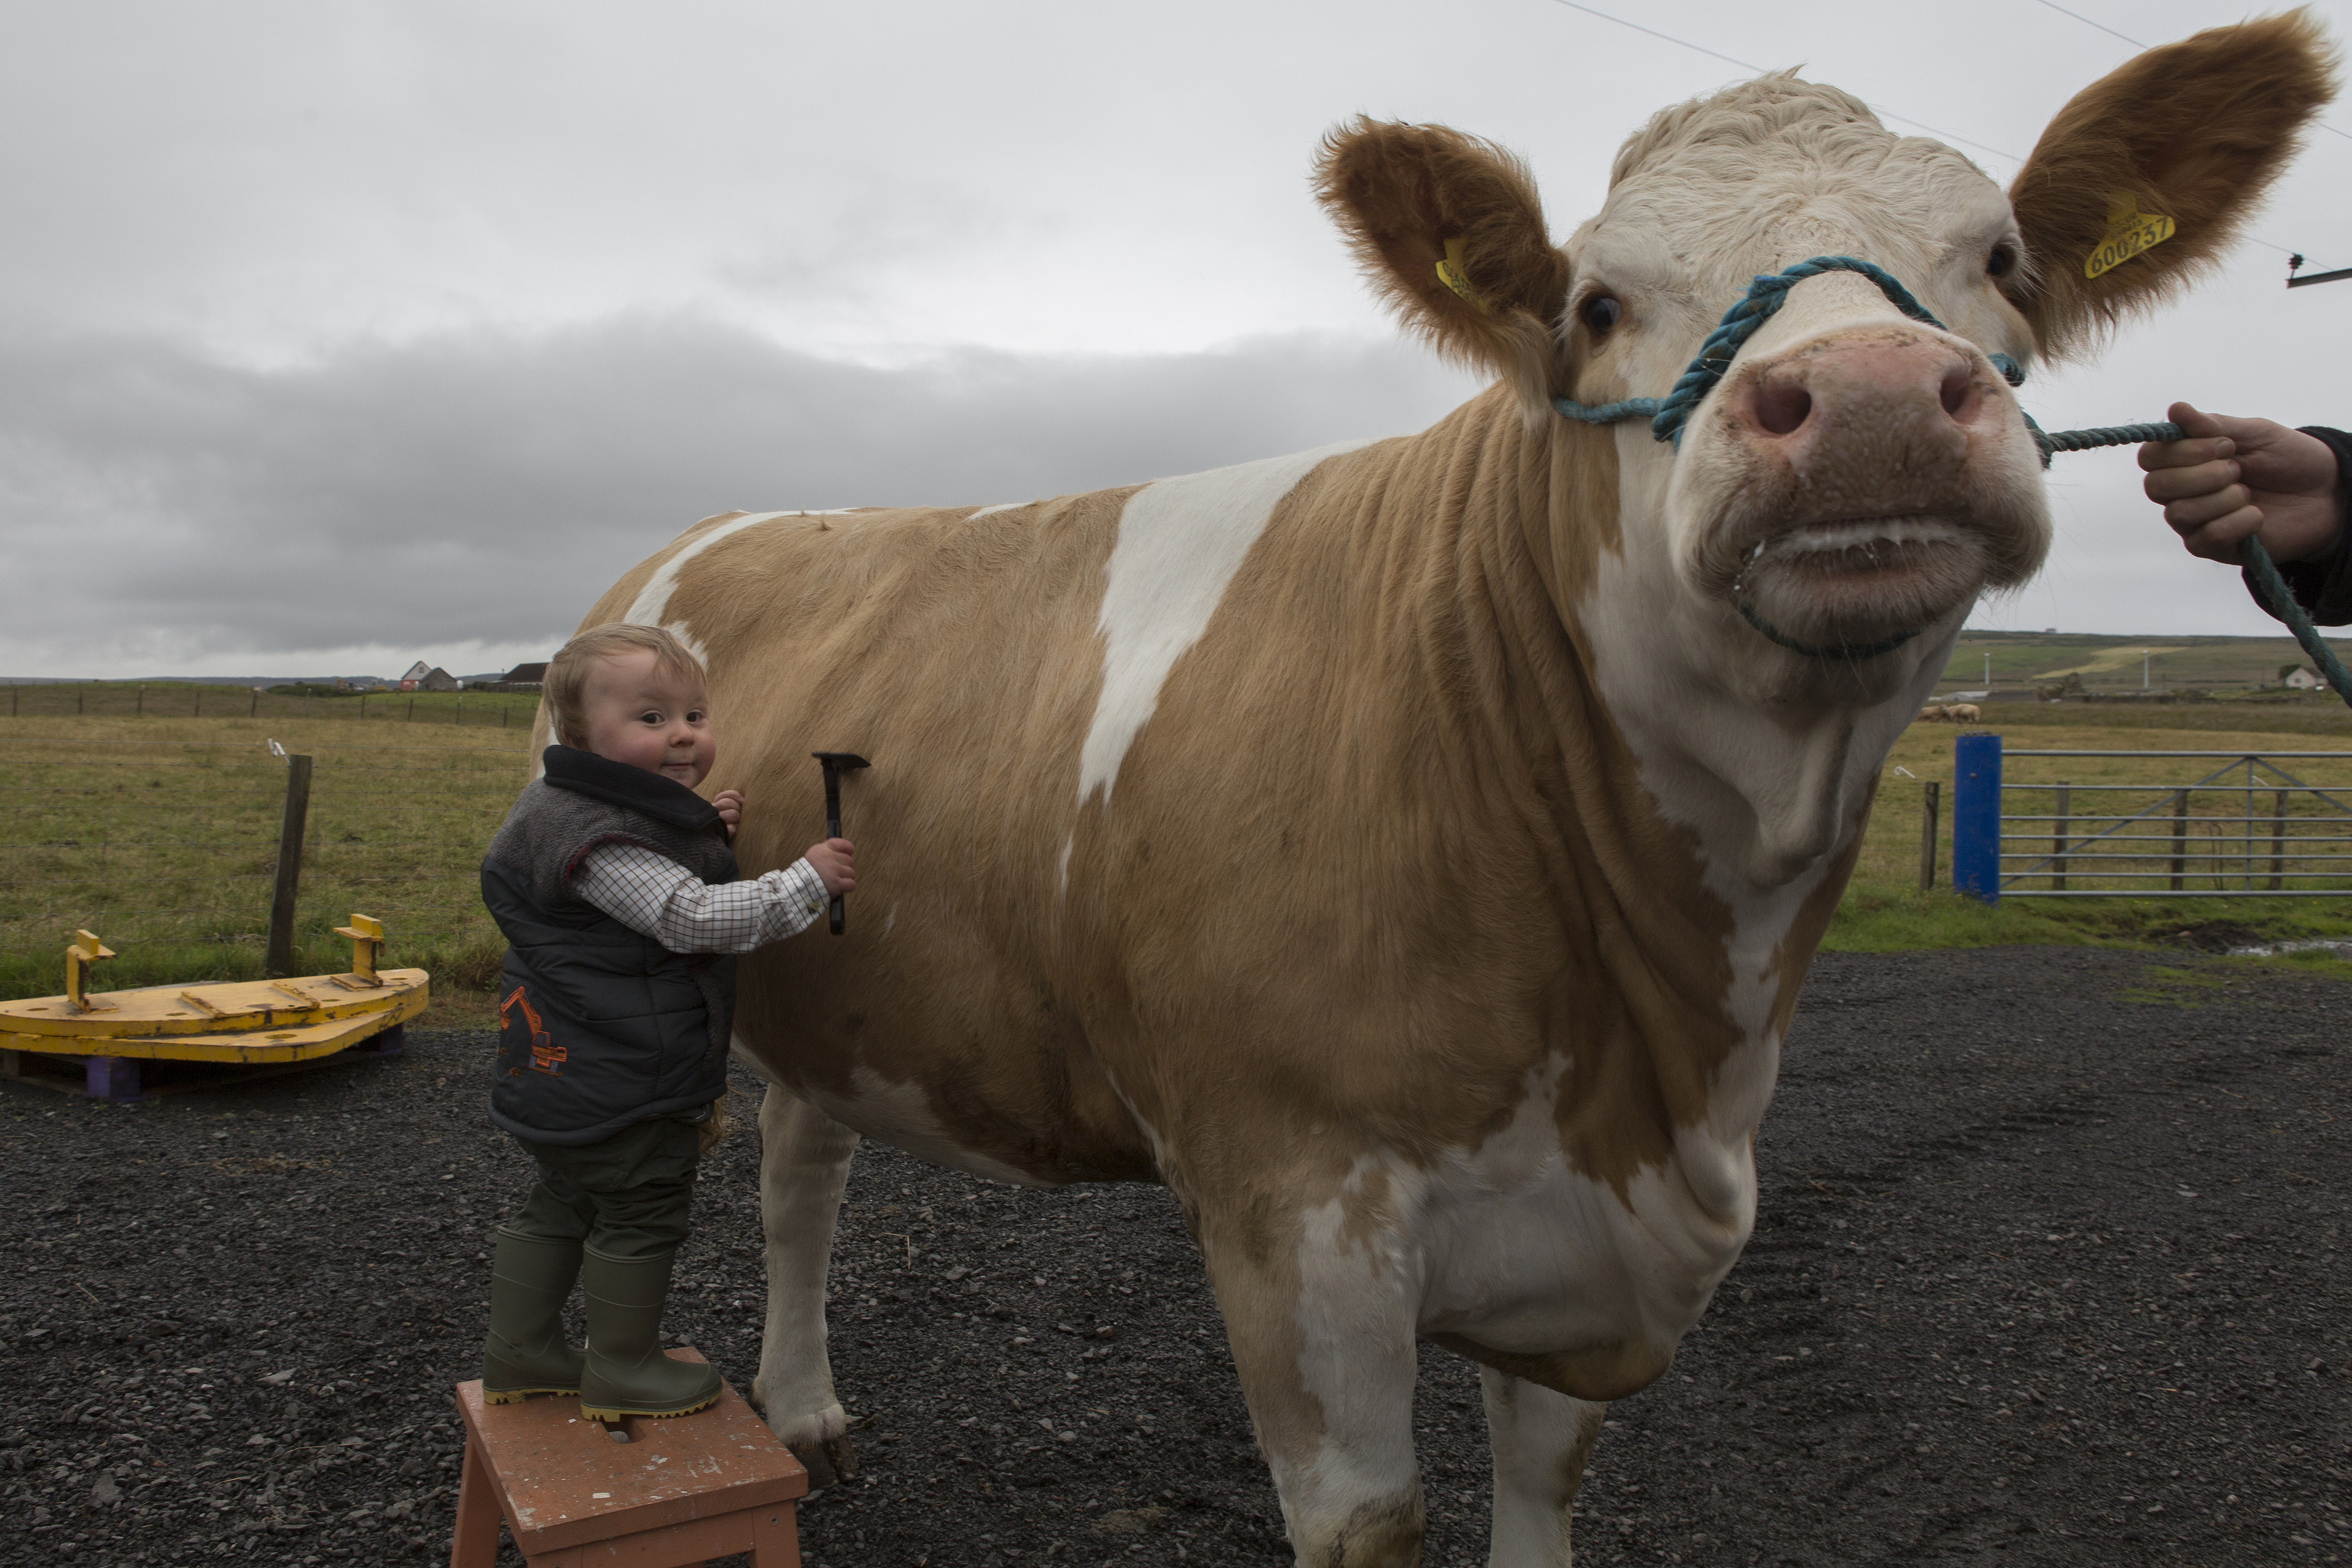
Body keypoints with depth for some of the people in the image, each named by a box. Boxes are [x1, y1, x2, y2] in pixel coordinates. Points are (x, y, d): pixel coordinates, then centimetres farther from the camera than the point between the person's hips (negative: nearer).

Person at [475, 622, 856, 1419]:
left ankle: (518, 1351, 35)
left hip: (566, 1074, 11)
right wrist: (806, 878, -26)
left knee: (562, 1201, 21)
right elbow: (690, 919, -30)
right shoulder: (599, 840, -25)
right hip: (619, 1078, -11)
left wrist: (706, 831, 4)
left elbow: (663, 877, 23)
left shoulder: (630, 814, 8)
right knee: (640, 1211, 5)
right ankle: (624, 1369, 20)